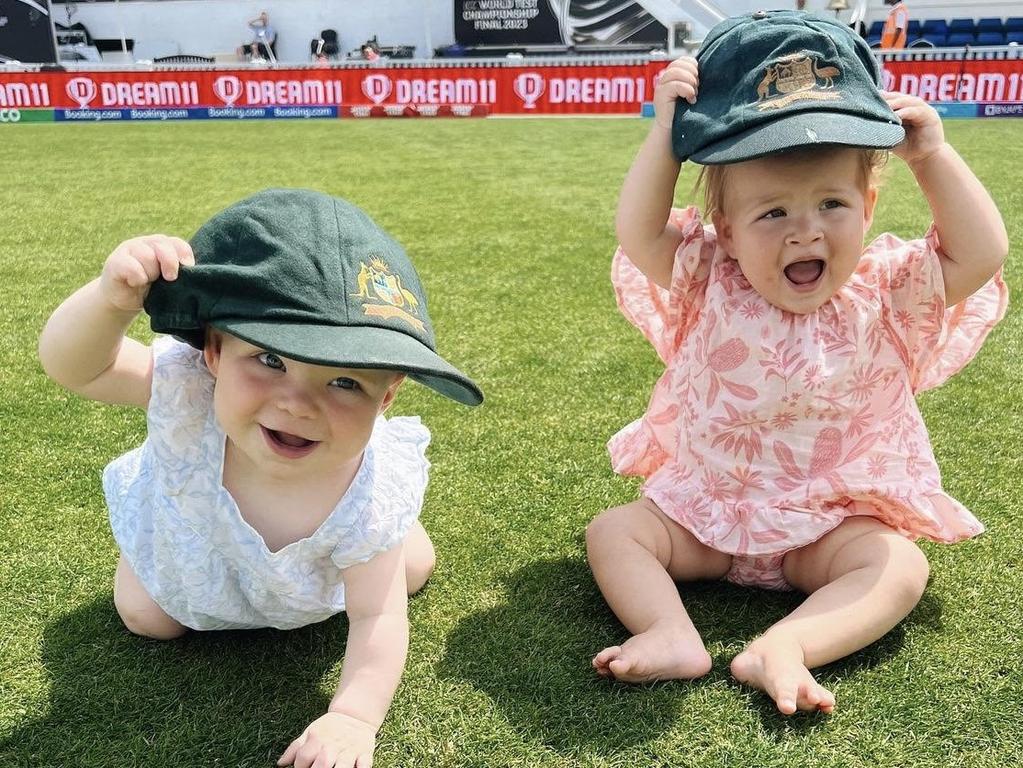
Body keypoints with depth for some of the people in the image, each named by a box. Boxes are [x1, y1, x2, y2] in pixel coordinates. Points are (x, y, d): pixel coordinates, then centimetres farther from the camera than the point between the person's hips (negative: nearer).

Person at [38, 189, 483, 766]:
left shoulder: (369, 501, -43)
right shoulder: (186, 385, -44)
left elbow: (377, 619, -34)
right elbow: (70, 365, -43)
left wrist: (353, 718, -46)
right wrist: (111, 300, -64)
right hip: (189, 536, 1)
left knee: (413, 570, 11)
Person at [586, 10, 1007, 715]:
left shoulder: (884, 293, -9)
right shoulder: (709, 286, -11)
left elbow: (982, 256, -16)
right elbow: (639, 235, -22)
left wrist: (934, 156, -18)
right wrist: (666, 133, -26)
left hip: (836, 518, 0)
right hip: (705, 507, 1)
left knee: (900, 567, -24)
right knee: (613, 531, -14)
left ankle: (780, 649, -33)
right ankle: (672, 636, -26)